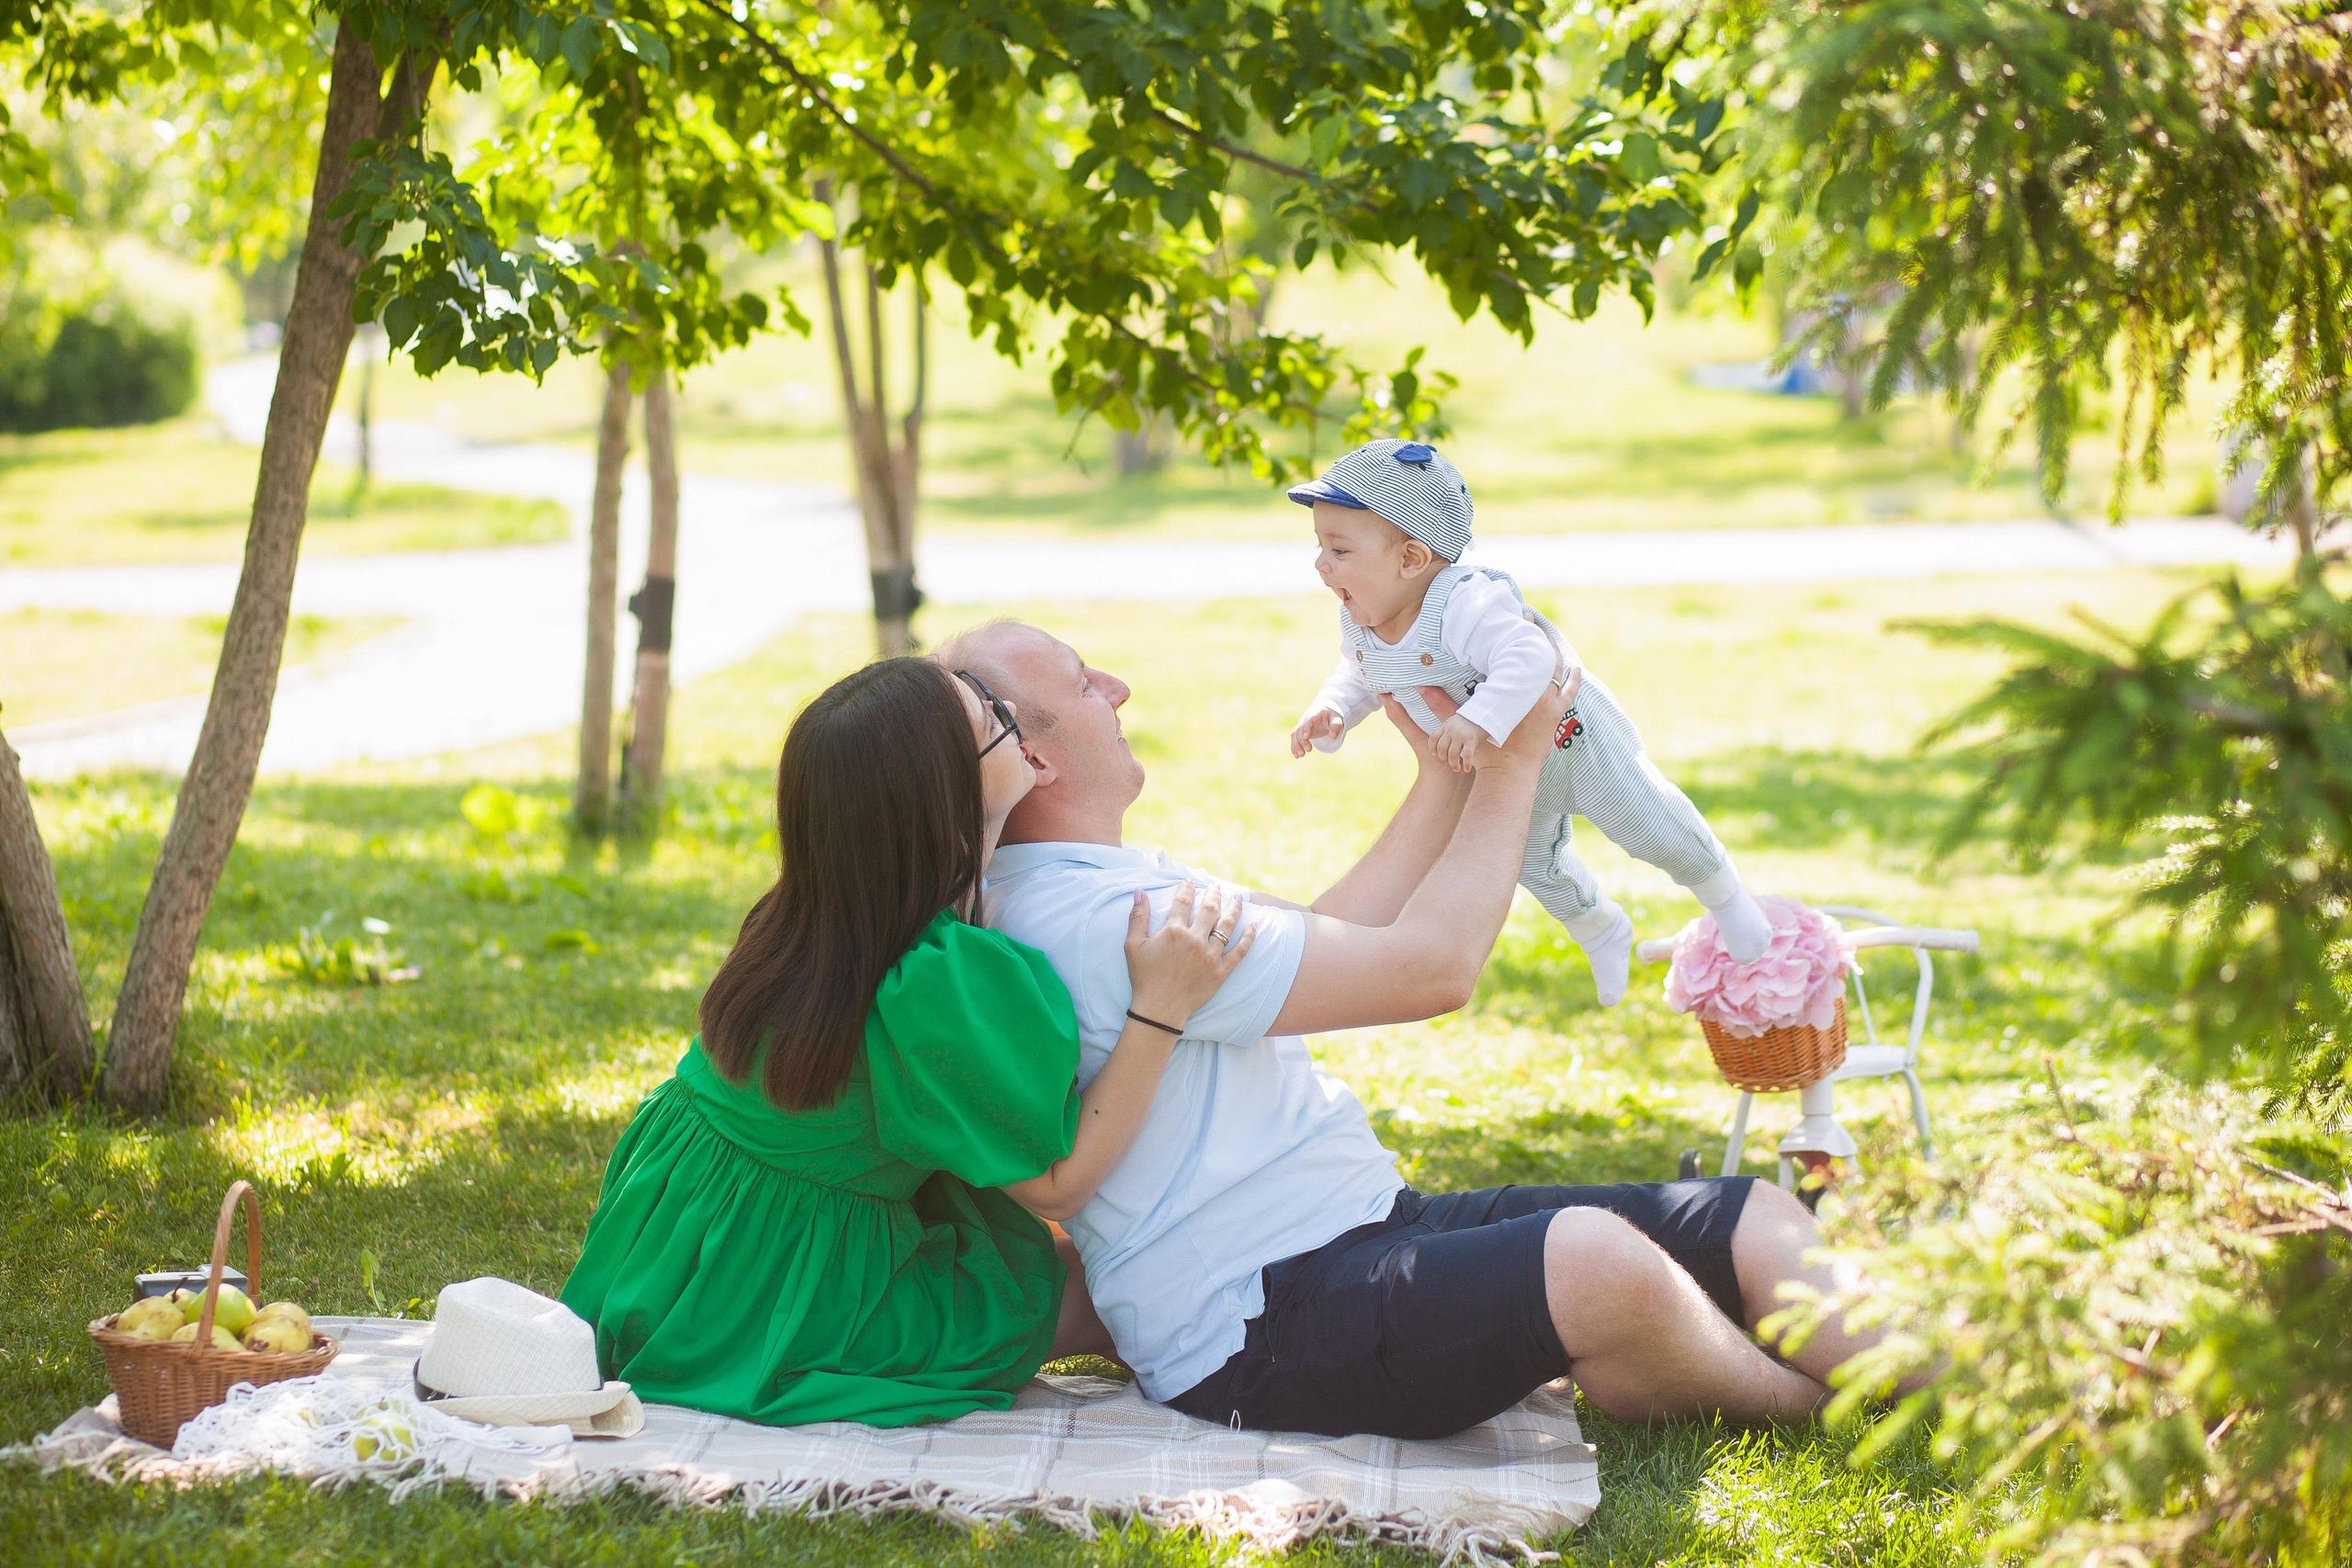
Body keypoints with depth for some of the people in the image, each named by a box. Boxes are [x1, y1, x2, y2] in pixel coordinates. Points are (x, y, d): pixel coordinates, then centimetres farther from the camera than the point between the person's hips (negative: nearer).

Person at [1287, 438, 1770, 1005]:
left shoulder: (1465, 603, -44)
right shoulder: (1360, 626, -17)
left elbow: (1527, 658, -55)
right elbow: (1358, 677, 2)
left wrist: (1479, 720, -63)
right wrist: (1330, 711, -18)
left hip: (1569, 739, -8)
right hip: (1502, 775, 8)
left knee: (1648, 827, 5)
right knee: (1533, 863, 25)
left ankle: (1724, 897, 35)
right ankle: (1601, 930, 53)